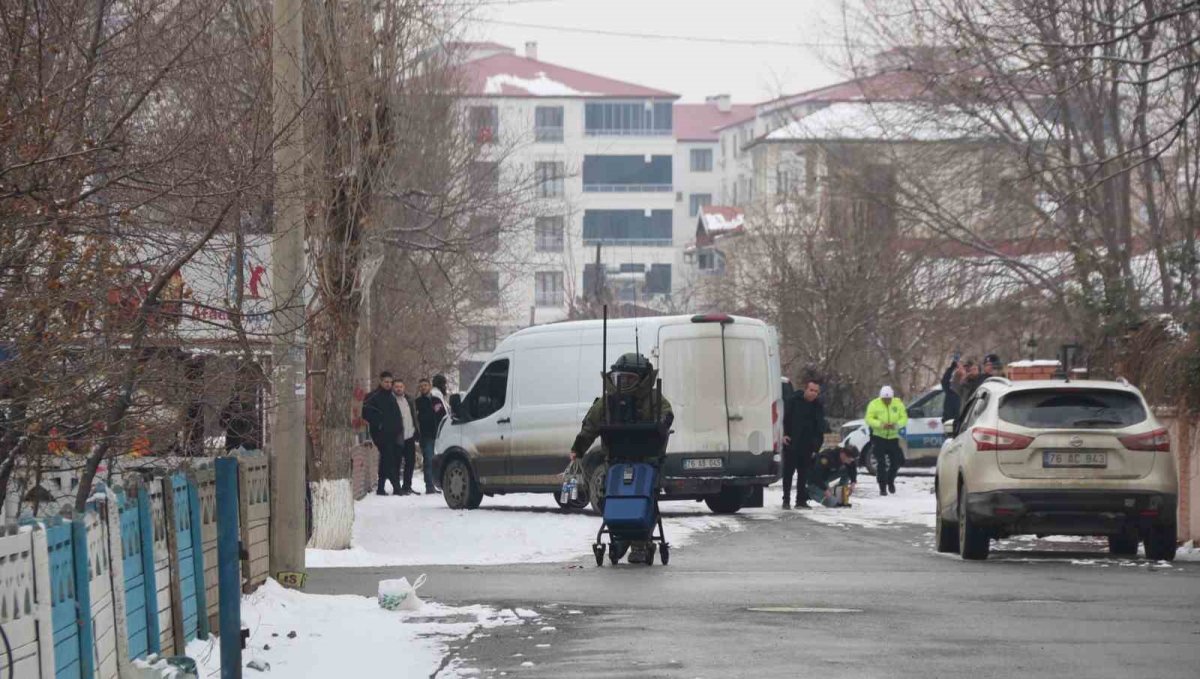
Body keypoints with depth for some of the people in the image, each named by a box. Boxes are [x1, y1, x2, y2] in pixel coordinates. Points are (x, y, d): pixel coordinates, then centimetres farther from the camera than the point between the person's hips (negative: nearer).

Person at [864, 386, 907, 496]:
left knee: (897, 460, 4)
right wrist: (881, 424, -30)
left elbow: (904, 418, -3)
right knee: (881, 463, -7)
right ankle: (882, 487, -1)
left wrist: (896, 425, -24)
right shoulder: (874, 404, -9)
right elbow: (869, 419, -14)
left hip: (893, 437, 3)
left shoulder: (898, 404, -1)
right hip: (878, 437, -3)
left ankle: (890, 481, 30)